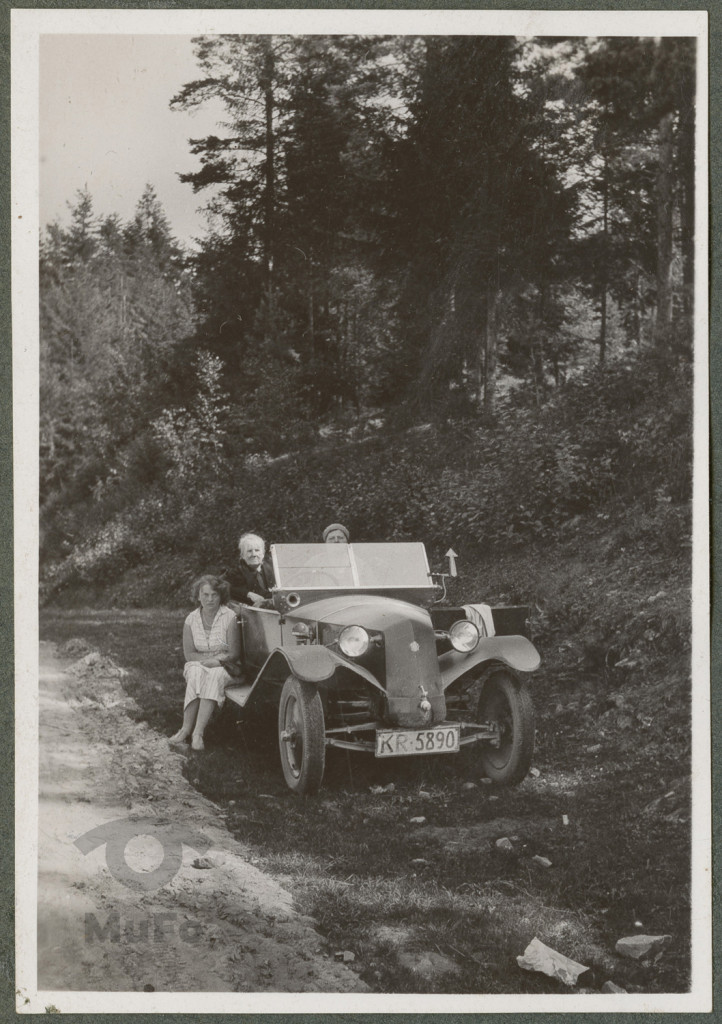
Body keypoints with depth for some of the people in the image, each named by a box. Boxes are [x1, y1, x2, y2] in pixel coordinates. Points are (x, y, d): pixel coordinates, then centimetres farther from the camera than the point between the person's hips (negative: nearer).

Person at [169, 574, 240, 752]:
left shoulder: (229, 617, -6)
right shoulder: (191, 619, 3)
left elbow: (234, 654, -7)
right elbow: (188, 654, 2)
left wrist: (217, 660, -23)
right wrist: (207, 660, -16)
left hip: (224, 668, -2)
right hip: (197, 665, 2)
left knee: (215, 675, -36)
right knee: (196, 674, -33)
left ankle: (198, 732, -41)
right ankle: (187, 728, -36)